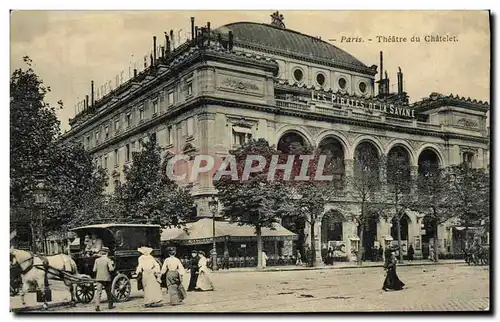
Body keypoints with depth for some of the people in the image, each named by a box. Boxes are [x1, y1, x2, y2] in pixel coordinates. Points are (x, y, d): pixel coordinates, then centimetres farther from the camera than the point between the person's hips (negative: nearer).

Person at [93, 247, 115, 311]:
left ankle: (97, 306, -16)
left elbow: (94, 270, 1)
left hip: (99, 278, 2)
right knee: (108, 292, 14)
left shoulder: (97, 260, 1)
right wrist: (113, 267, 4)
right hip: (106, 278, -2)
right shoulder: (108, 260, -9)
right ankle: (110, 305, 23)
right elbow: (111, 269, -16)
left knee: (98, 292, -1)